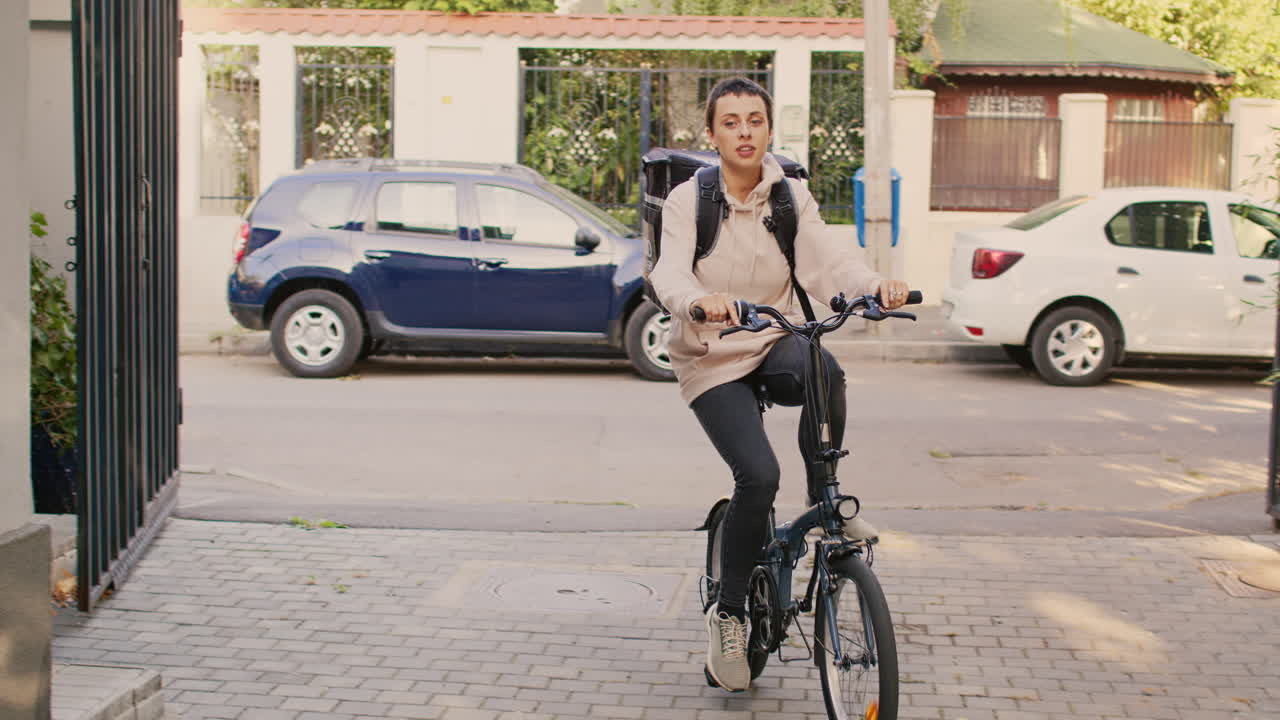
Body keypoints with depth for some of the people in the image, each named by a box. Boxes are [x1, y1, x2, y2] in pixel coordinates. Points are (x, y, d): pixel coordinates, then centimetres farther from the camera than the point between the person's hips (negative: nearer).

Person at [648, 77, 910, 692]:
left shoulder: (792, 198, 0)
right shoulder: (688, 200, -8)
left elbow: (827, 261, -15)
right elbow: (669, 273, -23)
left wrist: (875, 287, -37)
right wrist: (701, 300, -47)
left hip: (776, 345, 2)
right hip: (712, 362, -2)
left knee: (825, 371, -35)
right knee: (758, 475, -22)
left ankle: (825, 503, -14)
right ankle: (728, 613, -2)